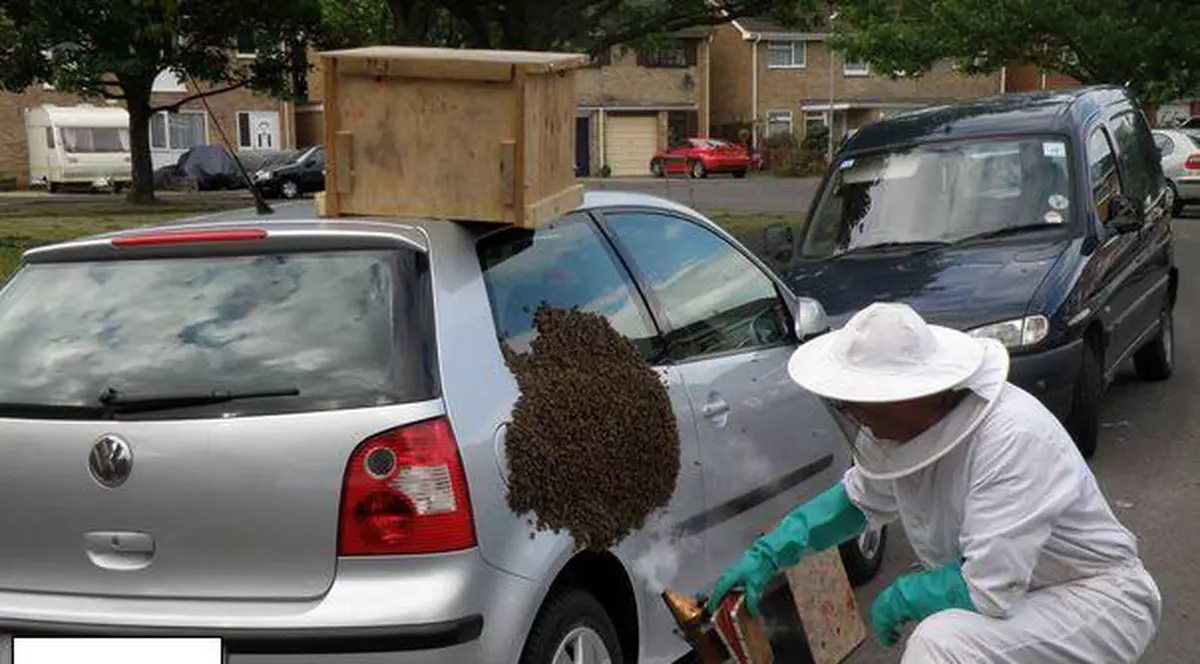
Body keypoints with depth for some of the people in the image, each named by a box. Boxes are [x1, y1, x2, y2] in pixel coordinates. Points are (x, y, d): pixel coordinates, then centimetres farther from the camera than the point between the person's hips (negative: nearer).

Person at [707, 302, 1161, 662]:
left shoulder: (1010, 439, -32)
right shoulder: (900, 427, -8)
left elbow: (990, 592, -31)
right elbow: (859, 498, 12)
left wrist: (898, 598, -14)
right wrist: (768, 554, 2)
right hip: (1014, 593, 8)